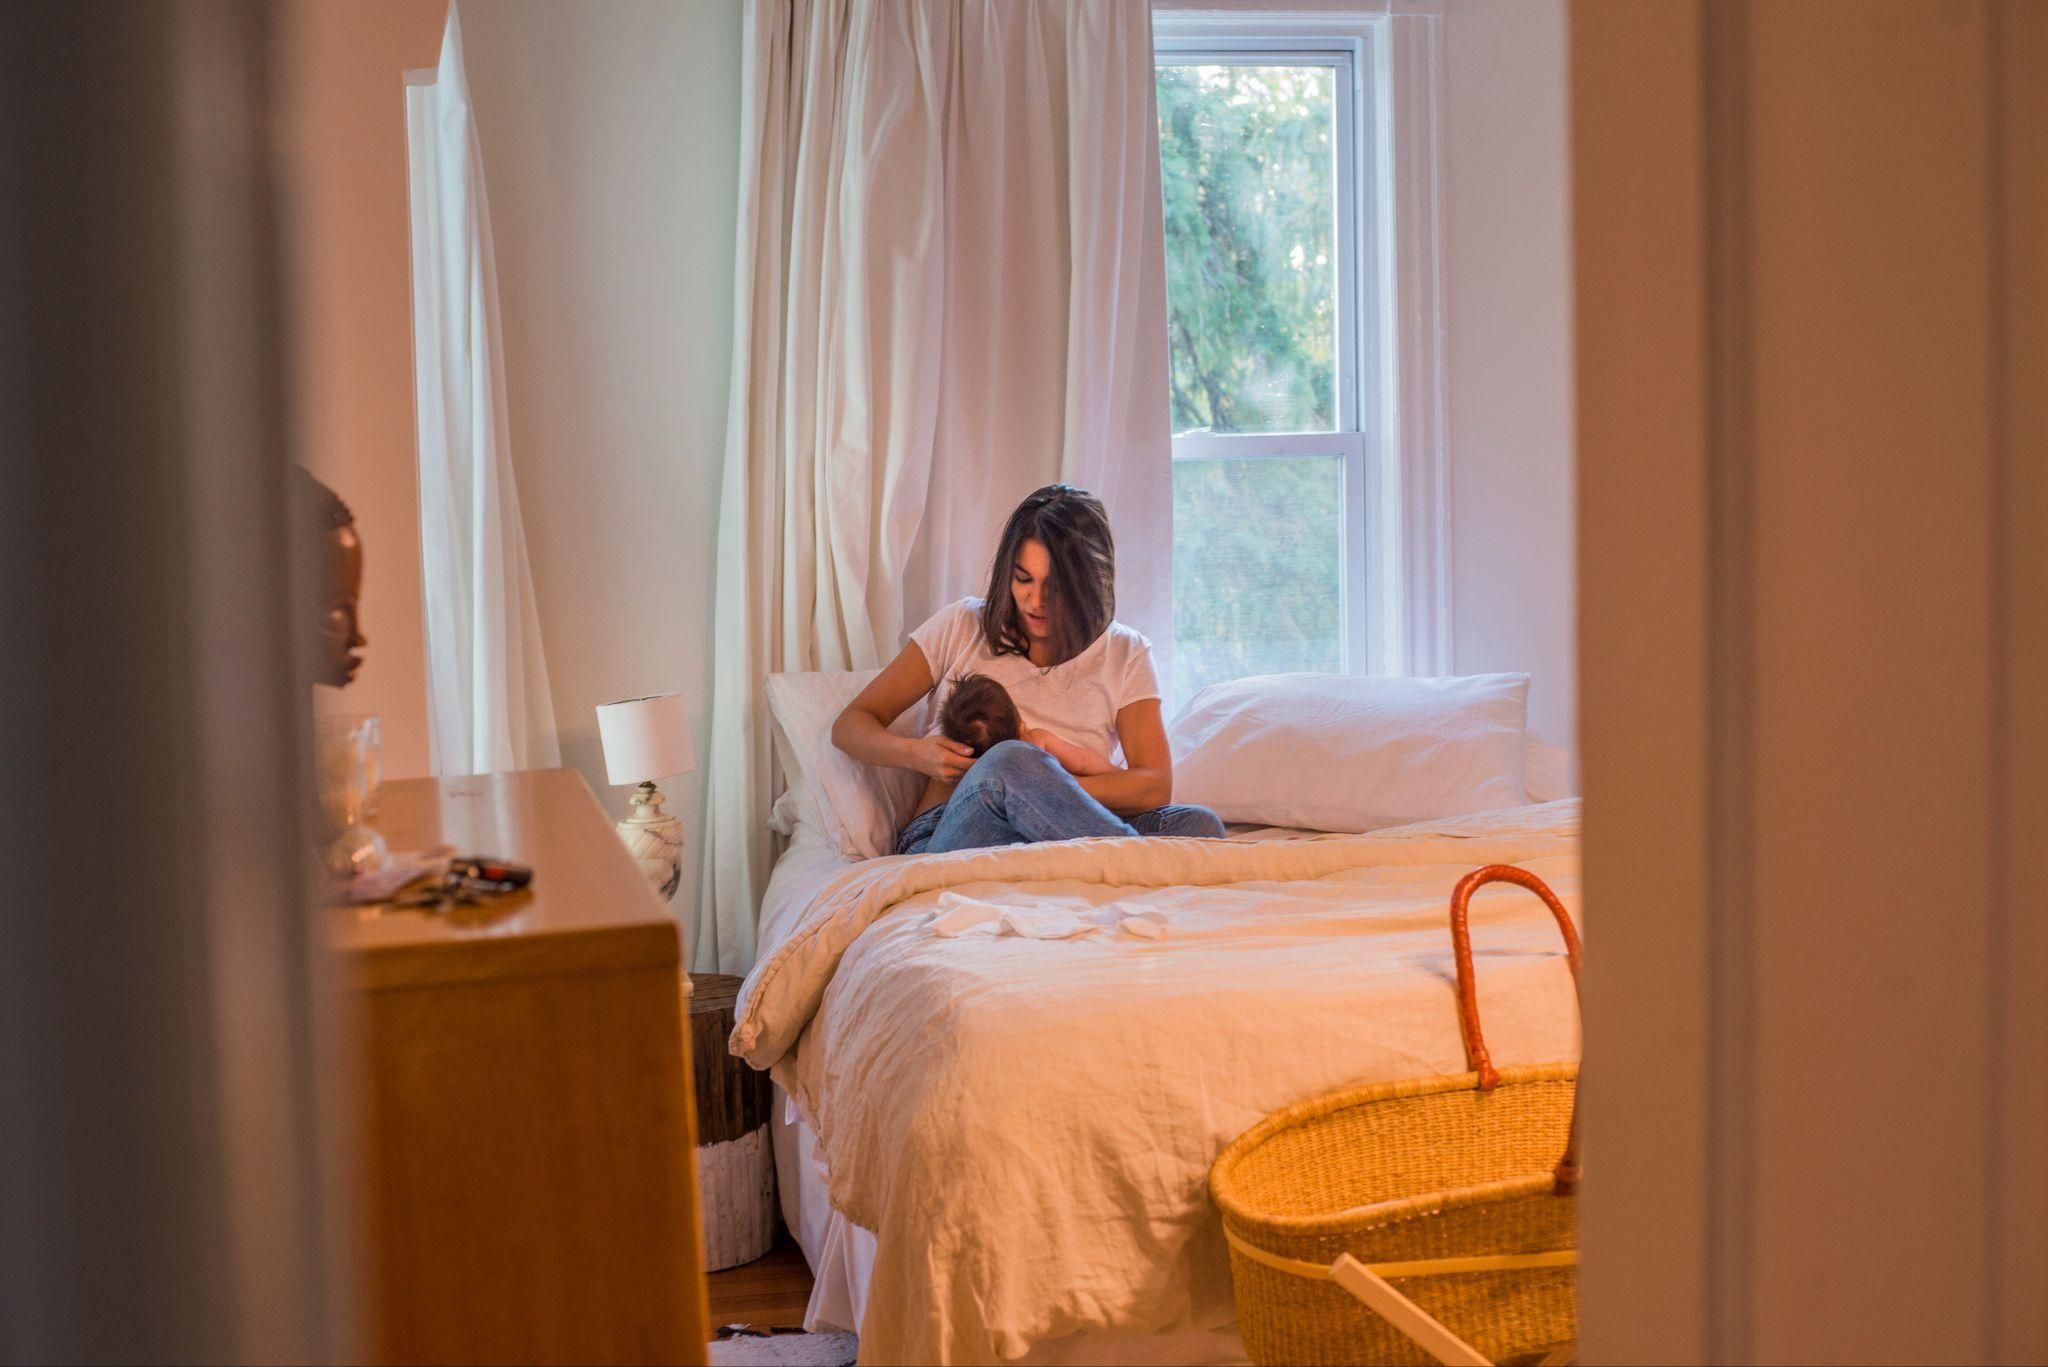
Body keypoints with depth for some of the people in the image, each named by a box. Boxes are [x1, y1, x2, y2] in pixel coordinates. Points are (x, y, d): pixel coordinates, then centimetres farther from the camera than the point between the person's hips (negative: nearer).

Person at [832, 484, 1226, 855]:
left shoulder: (1126, 654, 13)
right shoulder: (962, 626, 12)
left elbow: (1156, 786, 0)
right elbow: (849, 726, 12)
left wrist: (1043, 786, -15)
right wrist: (914, 753, -11)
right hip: (946, 836, -1)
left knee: (1198, 823, -28)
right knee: (1010, 759, -36)